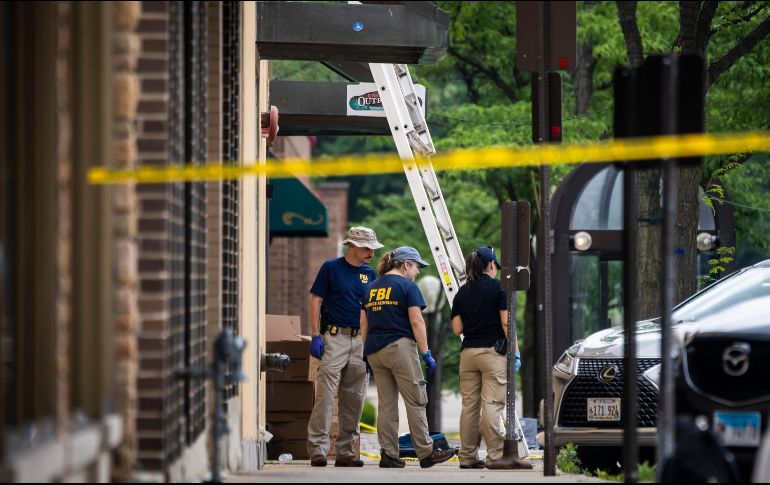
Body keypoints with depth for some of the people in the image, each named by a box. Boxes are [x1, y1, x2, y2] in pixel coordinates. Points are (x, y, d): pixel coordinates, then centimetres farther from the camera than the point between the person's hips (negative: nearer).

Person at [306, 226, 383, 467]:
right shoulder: (331, 268, -2)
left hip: (360, 341, 5)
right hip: (334, 337, -5)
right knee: (325, 393, -11)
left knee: (354, 398, 5)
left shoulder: (369, 273, 13)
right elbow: (316, 301, -2)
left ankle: (345, 451, 11)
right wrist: (316, 336, -10)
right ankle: (317, 449, -12)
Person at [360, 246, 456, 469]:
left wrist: (367, 353, 17)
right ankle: (425, 453, -2)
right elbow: (416, 321, -9)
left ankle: (388, 454, 5)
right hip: (399, 346, -7)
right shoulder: (407, 286, -3)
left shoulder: (371, 288, 16)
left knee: (386, 404, 8)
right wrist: (426, 353, -8)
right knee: (416, 402, -2)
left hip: (374, 350, 7)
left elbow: (363, 323, 15)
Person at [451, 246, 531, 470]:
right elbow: (506, 323, -9)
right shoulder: (497, 287, -4)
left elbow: (457, 329, 6)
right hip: (492, 351, -5)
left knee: (469, 406, 7)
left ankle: (467, 456, 8)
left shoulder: (462, 293, 9)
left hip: (468, 352, 5)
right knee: (492, 405, -7)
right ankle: (496, 455, -10)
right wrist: (515, 351, -5)